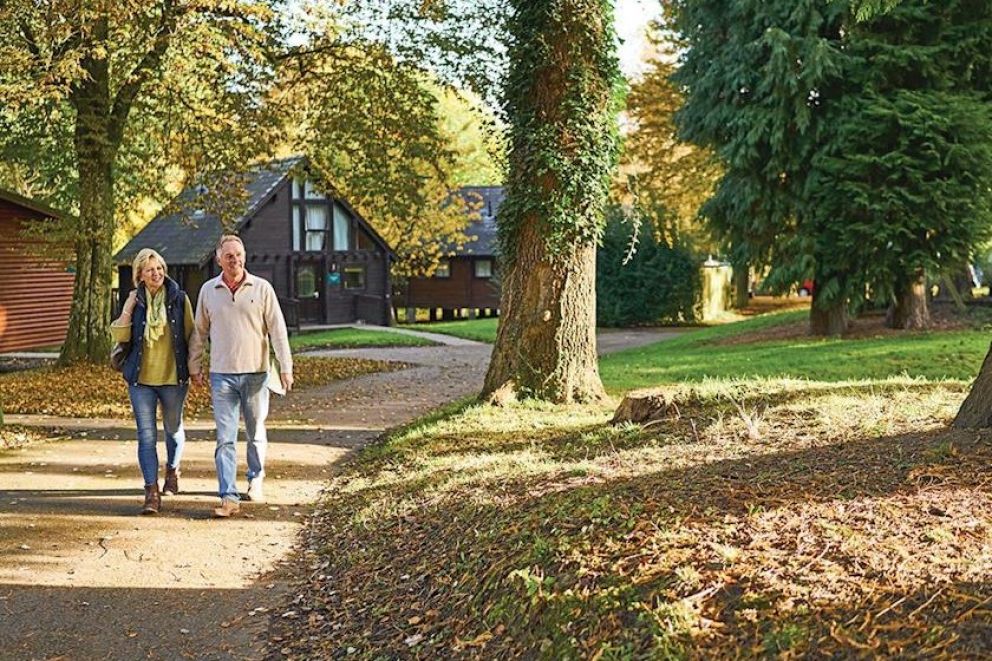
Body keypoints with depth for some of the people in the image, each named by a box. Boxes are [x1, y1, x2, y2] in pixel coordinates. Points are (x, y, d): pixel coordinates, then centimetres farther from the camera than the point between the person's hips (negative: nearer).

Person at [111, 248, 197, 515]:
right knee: (146, 436, -4)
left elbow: (191, 335, 4)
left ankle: (172, 471, 44)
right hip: (141, 379, 0)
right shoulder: (134, 300, 1)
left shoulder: (179, 298, -1)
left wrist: (194, 366, 0)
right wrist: (128, 308, -13)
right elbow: (119, 336, -5)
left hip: (173, 376, 0)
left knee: (173, 428, 18)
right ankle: (151, 492, -3)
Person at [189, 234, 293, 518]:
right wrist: (194, 367, 14)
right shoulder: (208, 290, 5)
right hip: (222, 375, 1)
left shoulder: (262, 288, -1)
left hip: (256, 373, -1)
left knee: (256, 433, 12)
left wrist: (286, 367, -9)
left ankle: (255, 480, 33)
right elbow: (200, 332, 13)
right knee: (225, 438, -3)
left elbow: (277, 329, -3)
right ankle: (229, 497, -2)